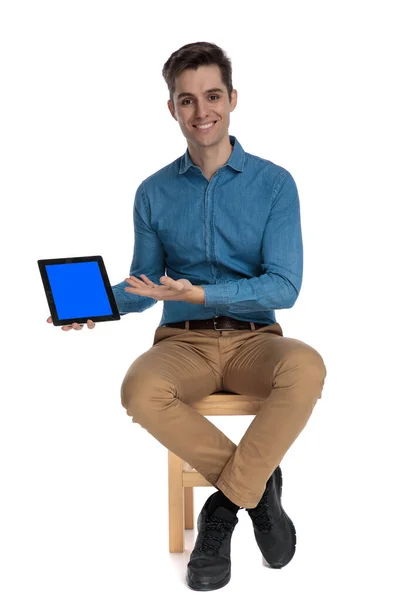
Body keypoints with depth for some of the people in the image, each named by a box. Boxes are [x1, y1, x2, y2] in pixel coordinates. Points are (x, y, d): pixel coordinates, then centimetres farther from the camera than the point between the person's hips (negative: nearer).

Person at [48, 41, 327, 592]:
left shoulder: (274, 184, 0)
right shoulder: (154, 192, 8)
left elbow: (284, 287, -9)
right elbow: (142, 286, 14)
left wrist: (198, 293, -22)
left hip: (254, 339, -1)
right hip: (183, 342, 1)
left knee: (306, 367, -36)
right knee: (140, 390, -33)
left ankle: (226, 504, -17)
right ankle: (256, 484, -13)